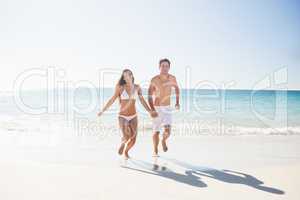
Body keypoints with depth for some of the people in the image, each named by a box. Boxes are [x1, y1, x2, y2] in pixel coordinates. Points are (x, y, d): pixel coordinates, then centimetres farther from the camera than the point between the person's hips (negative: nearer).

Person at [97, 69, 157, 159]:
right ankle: (122, 144, 18)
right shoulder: (120, 87, -9)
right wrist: (102, 111, -9)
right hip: (123, 116, -3)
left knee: (133, 140, 3)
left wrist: (150, 111, 10)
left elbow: (142, 101, 9)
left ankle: (126, 152, 38)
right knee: (126, 137, -22)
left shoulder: (137, 87, 0)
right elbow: (112, 100, -5)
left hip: (133, 116, 3)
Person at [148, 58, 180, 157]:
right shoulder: (154, 79, -12)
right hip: (156, 108, -1)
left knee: (168, 131, -13)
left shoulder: (172, 78, -3)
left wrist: (177, 102, 14)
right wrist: (152, 109, -27)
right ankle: (155, 151, 27)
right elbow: (150, 96, -14)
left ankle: (164, 141, 23)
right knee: (156, 131, 6)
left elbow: (176, 88, 18)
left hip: (167, 108, 2)